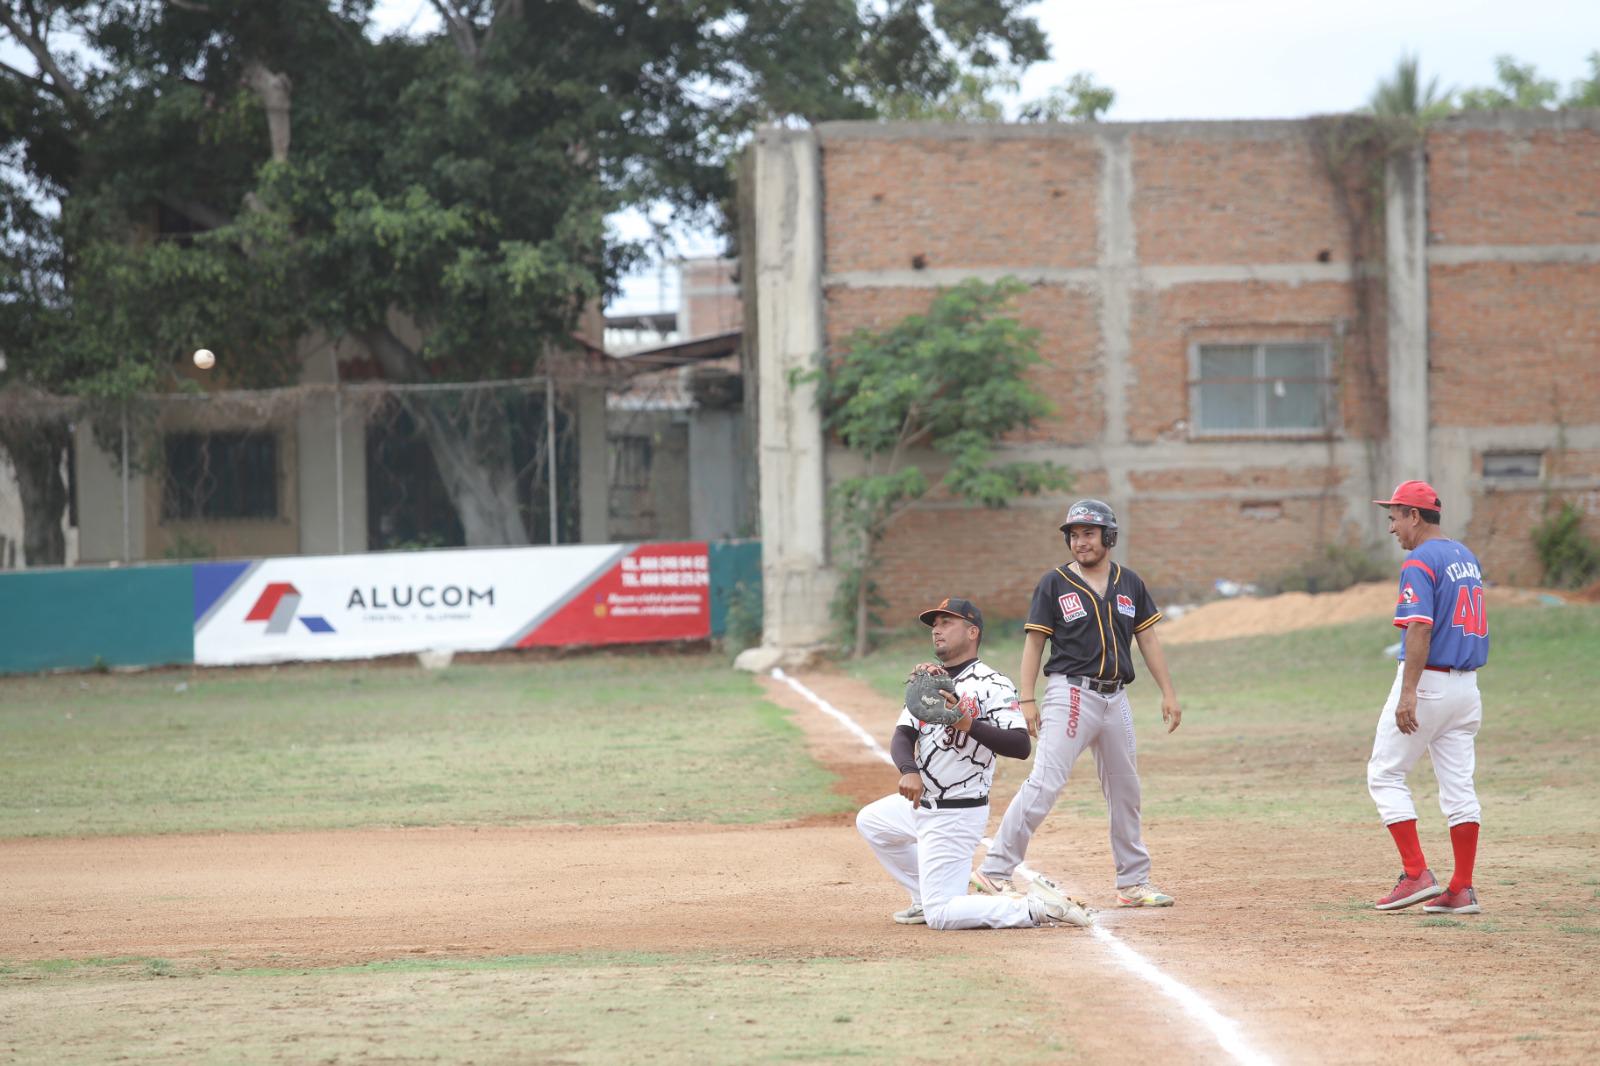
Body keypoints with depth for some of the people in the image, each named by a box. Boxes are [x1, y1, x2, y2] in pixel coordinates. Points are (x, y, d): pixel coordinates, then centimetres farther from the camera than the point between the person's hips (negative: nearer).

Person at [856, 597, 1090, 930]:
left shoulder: (991, 685, -15)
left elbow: (1021, 746, -25)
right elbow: (902, 736, 0)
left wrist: (970, 726, -39)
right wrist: (909, 771, -22)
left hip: (957, 813, -9)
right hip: (922, 803, 9)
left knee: (940, 915, -13)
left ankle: (1036, 907, -8)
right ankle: (926, 899, 28)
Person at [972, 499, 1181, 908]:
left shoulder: (1129, 584, 10)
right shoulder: (1055, 583, -1)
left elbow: (1148, 639, 13)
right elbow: (1034, 642, -1)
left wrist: (1168, 693, 7)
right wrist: (1027, 700, -9)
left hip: (1116, 697, 5)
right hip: (1071, 691, -5)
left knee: (1125, 791, 10)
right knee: (1045, 783, -16)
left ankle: (1134, 883, 20)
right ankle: (994, 871, -18)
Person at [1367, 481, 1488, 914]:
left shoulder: (1420, 562, -14)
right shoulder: (1466, 557, 14)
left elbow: (1420, 630, -23)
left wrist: (1408, 693, -27)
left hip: (1427, 680, -8)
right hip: (1466, 684, 8)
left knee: (1385, 775, 2)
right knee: (1458, 785, 7)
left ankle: (1417, 874, -6)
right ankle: (1462, 890, 5)